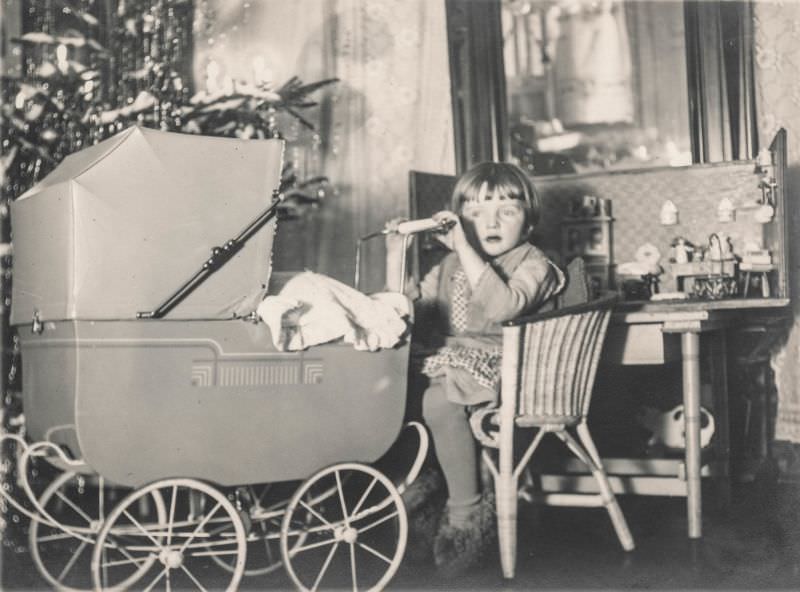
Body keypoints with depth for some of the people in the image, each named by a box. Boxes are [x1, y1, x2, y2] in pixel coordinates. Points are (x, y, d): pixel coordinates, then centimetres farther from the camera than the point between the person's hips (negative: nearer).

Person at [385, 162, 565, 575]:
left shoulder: (532, 264, -1)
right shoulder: (451, 266, 20)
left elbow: (501, 307, -23)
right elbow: (408, 311, 18)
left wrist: (464, 247, -23)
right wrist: (395, 257, 7)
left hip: (498, 367, -6)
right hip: (445, 360, 7)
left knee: (439, 398, -35)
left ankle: (467, 514, -21)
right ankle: (417, 478, 2)